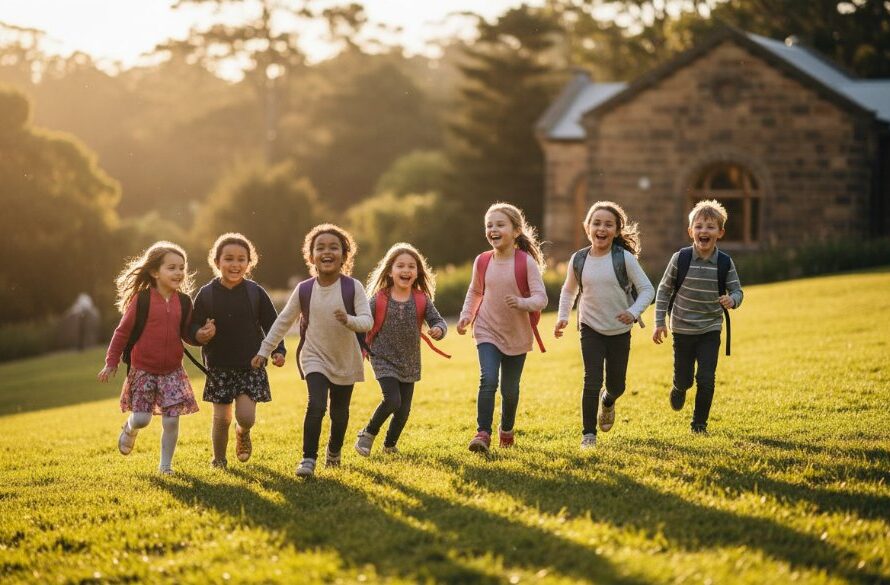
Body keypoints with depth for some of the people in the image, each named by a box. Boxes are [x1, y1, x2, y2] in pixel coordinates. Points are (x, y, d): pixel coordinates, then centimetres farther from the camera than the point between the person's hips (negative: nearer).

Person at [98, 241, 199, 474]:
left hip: (173, 371, 2)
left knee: (171, 420, -3)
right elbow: (123, 332, -3)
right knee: (141, 419, -3)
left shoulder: (184, 302, 1)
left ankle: (165, 464, 15)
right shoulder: (142, 300, -9)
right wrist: (111, 363, -2)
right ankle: (129, 429, 33)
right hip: (143, 370, -2)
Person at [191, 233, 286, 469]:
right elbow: (193, 327, 1)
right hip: (219, 367, 0)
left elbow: (272, 324, 3)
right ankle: (219, 459, 25)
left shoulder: (255, 292, -3)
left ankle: (242, 433, 27)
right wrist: (200, 335, -22)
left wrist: (278, 350, -8)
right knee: (221, 418, 3)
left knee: (246, 416, -9)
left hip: (251, 365, 0)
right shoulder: (206, 294, -4)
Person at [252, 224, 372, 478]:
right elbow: (283, 322, 4)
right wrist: (264, 350, 4)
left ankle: (334, 452, 39)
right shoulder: (304, 290, -6)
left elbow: (367, 321, -18)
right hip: (314, 358, 0)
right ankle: (308, 458, -14)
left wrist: (349, 320, -39)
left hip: (346, 361, 1)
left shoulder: (353, 287, -11)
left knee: (339, 413, 12)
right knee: (316, 405, -21)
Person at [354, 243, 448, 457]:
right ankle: (368, 434, 4)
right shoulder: (379, 299, -9)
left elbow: (438, 321, -4)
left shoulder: (422, 300, -3)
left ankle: (390, 445, 30)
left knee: (404, 409, 8)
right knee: (392, 400, -19)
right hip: (384, 359, -4)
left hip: (410, 363, 4)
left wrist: (438, 329, -26)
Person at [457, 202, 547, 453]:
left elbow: (541, 298, -16)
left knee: (510, 388, 10)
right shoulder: (482, 261, -3)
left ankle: (507, 430, 35)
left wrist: (522, 303, -36)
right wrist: (466, 316, 2)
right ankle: (483, 433, -15)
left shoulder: (526, 262, -14)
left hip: (517, 334, -1)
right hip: (487, 331, 1)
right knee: (488, 380, -18)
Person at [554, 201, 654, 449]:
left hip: (620, 330, 0)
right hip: (591, 329, 0)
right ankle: (588, 434, -2)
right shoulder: (578, 260, -4)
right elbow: (568, 291, 13)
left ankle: (607, 401, 49)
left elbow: (647, 289, -9)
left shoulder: (624, 258, -12)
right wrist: (562, 317, 1)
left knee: (616, 385, 12)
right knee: (592, 382, -13)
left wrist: (634, 311, -24)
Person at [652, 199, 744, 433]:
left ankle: (700, 422, 12)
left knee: (706, 379, -7)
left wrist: (732, 300, -25)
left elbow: (737, 291, 0)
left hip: (710, 329, 0)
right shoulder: (680, 259, -11)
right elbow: (664, 290, -1)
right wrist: (659, 322, -3)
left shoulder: (725, 263, -9)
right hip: (682, 329, 0)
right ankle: (679, 389, 46)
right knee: (684, 378, 8)